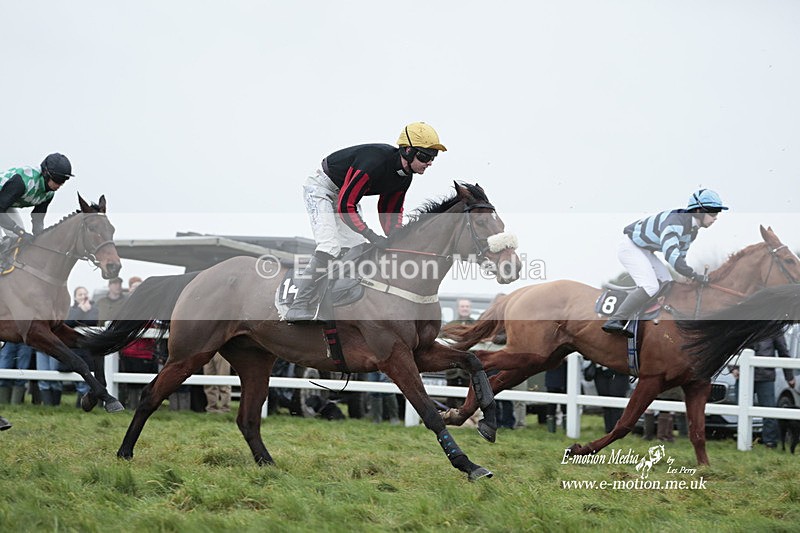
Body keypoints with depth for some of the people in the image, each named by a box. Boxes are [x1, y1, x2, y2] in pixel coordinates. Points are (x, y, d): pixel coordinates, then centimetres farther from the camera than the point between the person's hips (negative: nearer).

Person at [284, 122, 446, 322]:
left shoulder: (405, 176, -6)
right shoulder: (375, 163, -36)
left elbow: (391, 211, 5)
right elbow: (345, 206, -34)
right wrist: (372, 236, -35)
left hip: (346, 194, 10)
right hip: (321, 188, -10)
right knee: (330, 247, -23)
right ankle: (299, 310, -23)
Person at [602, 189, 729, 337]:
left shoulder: (692, 229, 3)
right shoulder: (675, 221, -31)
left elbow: (681, 255, 15)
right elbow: (671, 254, -43)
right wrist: (695, 276, -42)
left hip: (645, 251, 10)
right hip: (630, 246, -10)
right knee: (651, 287, -24)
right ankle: (615, 321, -24)